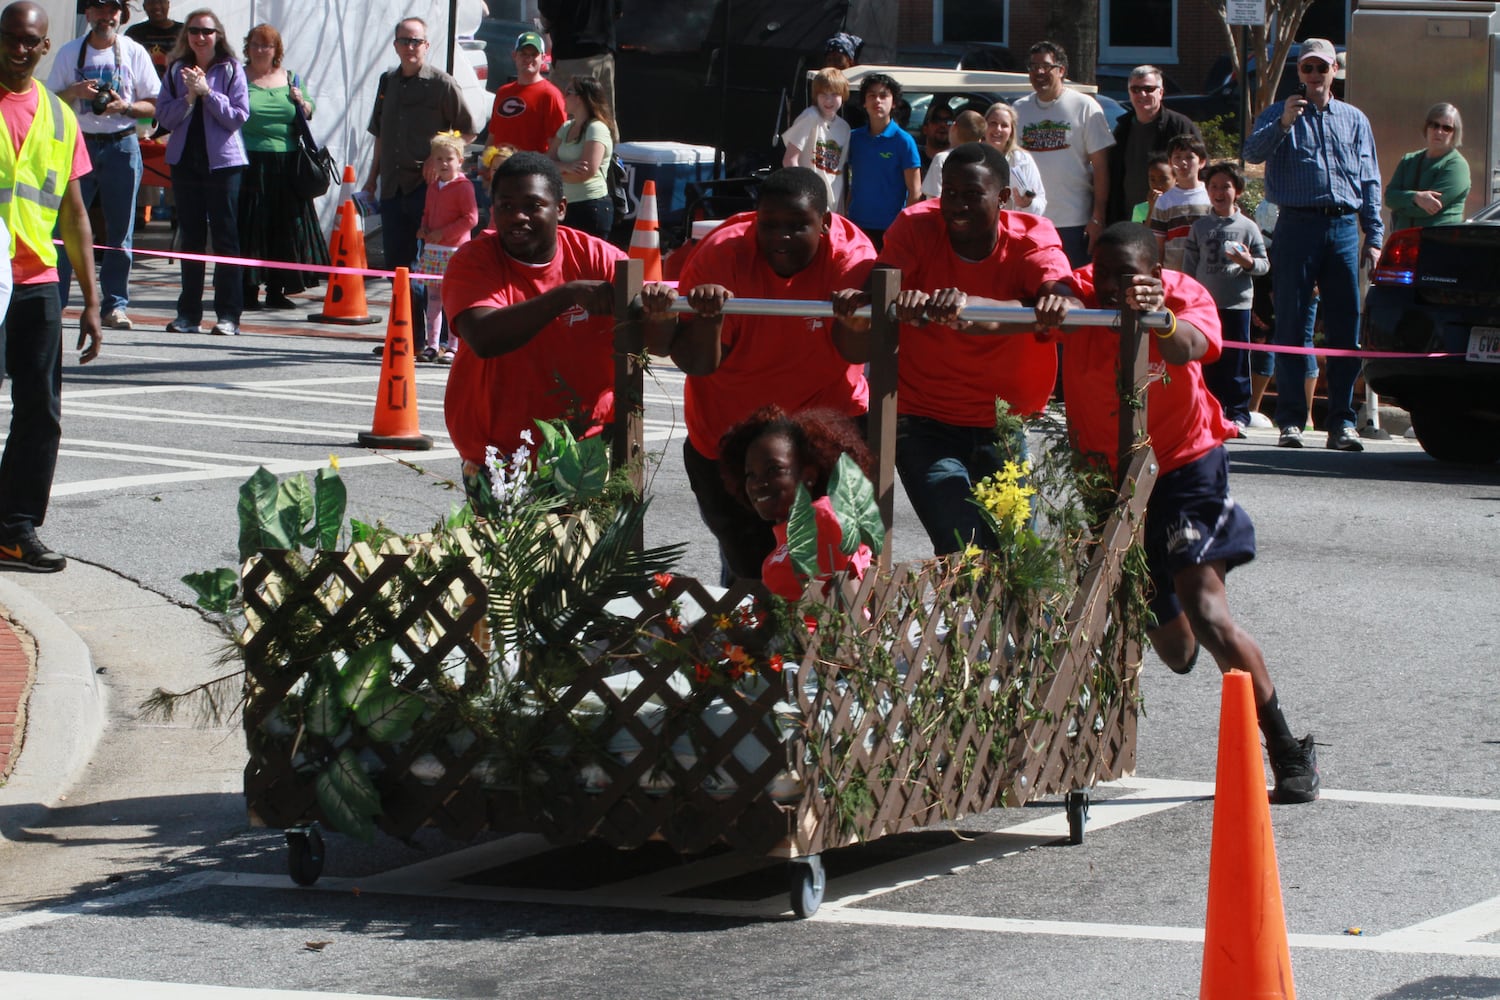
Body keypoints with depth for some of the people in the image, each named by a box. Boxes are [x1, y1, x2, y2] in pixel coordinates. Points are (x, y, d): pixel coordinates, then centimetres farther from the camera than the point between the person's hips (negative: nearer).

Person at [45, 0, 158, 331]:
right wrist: (75, 92, -13)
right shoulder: (70, 52, 6)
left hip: (121, 145, 0)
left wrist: (124, 107, -15)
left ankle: (115, 304, 7)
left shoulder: (134, 53, 4)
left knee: (120, 231, 1)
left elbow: (154, 105, 3)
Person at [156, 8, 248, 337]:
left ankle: (228, 315, -3)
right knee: (190, 238, 7)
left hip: (223, 161, -3)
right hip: (185, 161, 4)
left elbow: (238, 116, -8)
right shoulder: (177, 70, 8)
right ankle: (188, 313, 11)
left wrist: (208, 93, -14)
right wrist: (189, 98, -12)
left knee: (225, 237, -4)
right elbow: (164, 115, 2)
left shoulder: (231, 70, -1)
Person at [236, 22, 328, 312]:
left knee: (284, 229, 4)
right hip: (250, 163, -4)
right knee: (250, 226, -5)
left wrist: (302, 102, 2)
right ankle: (249, 290, 0)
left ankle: (276, 290, 12)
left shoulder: (289, 80, 14)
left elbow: (309, 112, 21)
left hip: (285, 165, 4)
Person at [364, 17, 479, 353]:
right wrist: (372, 180, 22)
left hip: (426, 185, -6)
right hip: (392, 185, 6)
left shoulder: (441, 84, -3)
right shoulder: (388, 82, 15)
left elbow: (468, 132, 2)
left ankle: (424, 338, -5)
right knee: (395, 261, 7)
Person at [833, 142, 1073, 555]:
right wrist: (899, 299, -55)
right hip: (924, 422, -2)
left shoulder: (1032, 239, -12)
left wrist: (970, 305, -53)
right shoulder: (917, 226, -11)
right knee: (963, 548, -18)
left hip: (1001, 423, 2)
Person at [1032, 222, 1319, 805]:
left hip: (1184, 464, -3)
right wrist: (1055, 309, -68)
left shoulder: (1188, 298, -20)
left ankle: (1288, 751, -12)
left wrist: (1160, 320, -67)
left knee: (1206, 612, -21)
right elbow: (1066, 303, -43)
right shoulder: (1083, 294, -18)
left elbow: (1188, 348, -44)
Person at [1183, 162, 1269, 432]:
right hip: (1205, 305, 2)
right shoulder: (1200, 227, 9)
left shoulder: (1248, 227, 3)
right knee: (1208, 361, 4)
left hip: (1237, 303, -2)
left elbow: (1264, 264, 3)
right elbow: (1189, 266, 10)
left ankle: (1238, 414, 2)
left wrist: (1249, 263, -18)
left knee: (1236, 361, -2)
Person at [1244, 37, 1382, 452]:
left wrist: (1374, 236, 9)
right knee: (1293, 328, -3)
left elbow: (1370, 182, 16)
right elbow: (1252, 153, -7)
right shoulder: (1281, 114, 10)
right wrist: (1283, 124, -23)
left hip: (1343, 228, 2)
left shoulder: (1355, 120, 17)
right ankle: (1291, 421, 0)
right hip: (1297, 227, -2)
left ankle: (1342, 422, 3)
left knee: (1346, 329, 0)